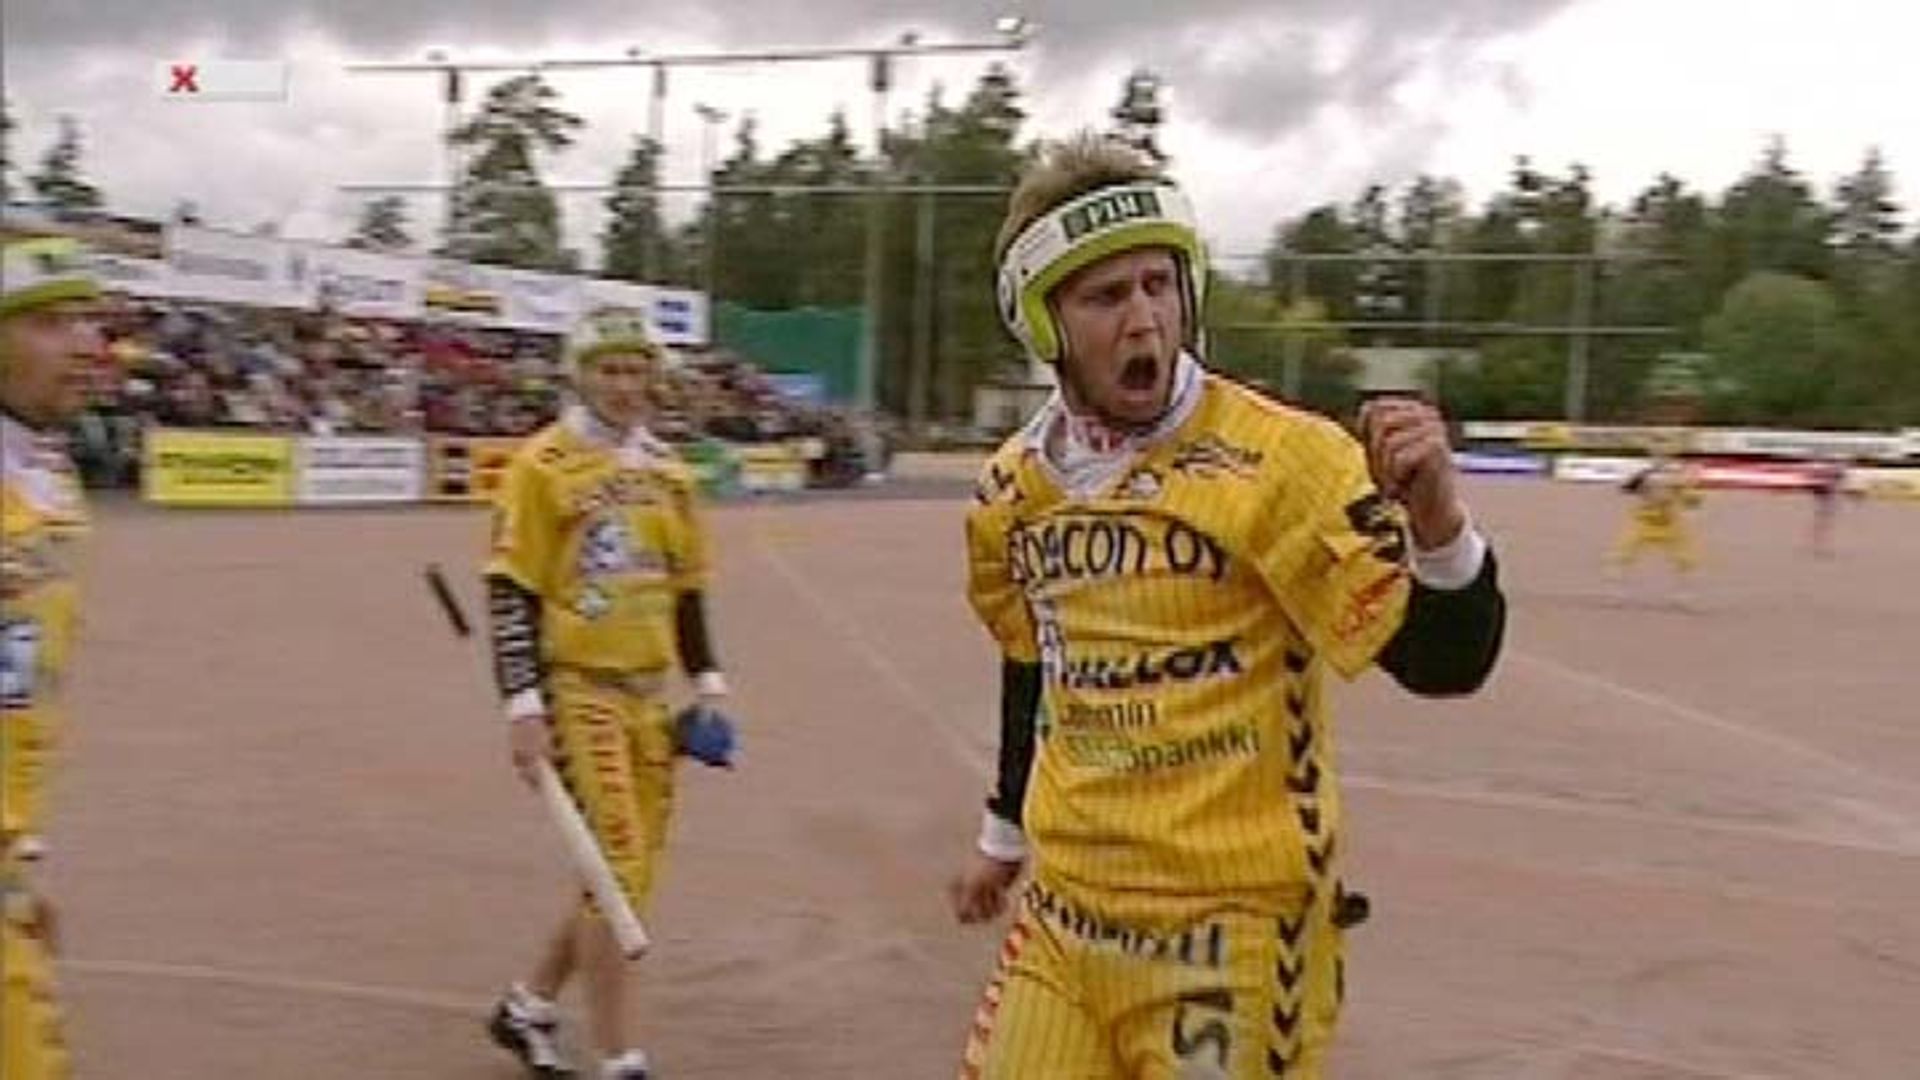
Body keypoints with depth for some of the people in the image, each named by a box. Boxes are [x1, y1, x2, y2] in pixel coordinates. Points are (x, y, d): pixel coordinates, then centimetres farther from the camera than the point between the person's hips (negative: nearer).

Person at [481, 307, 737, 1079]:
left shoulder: (665, 468, 11)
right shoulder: (543, 465, -9)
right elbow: (511, 591, -11)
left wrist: (705, 680, 12)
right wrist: (524, 705, -16)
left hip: (648, 692, 7)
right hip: (577, 688, -7)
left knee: (632, 870, 11)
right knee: (615, 868, -9)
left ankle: (527, 1008, 31)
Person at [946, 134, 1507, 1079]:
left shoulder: (1279, 459, -14)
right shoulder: (1013, 488, 3)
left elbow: (1443, 665, -14)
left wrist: (1437, 523, -32)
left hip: (1232, 920, -4)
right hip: (1063, 911, 5)